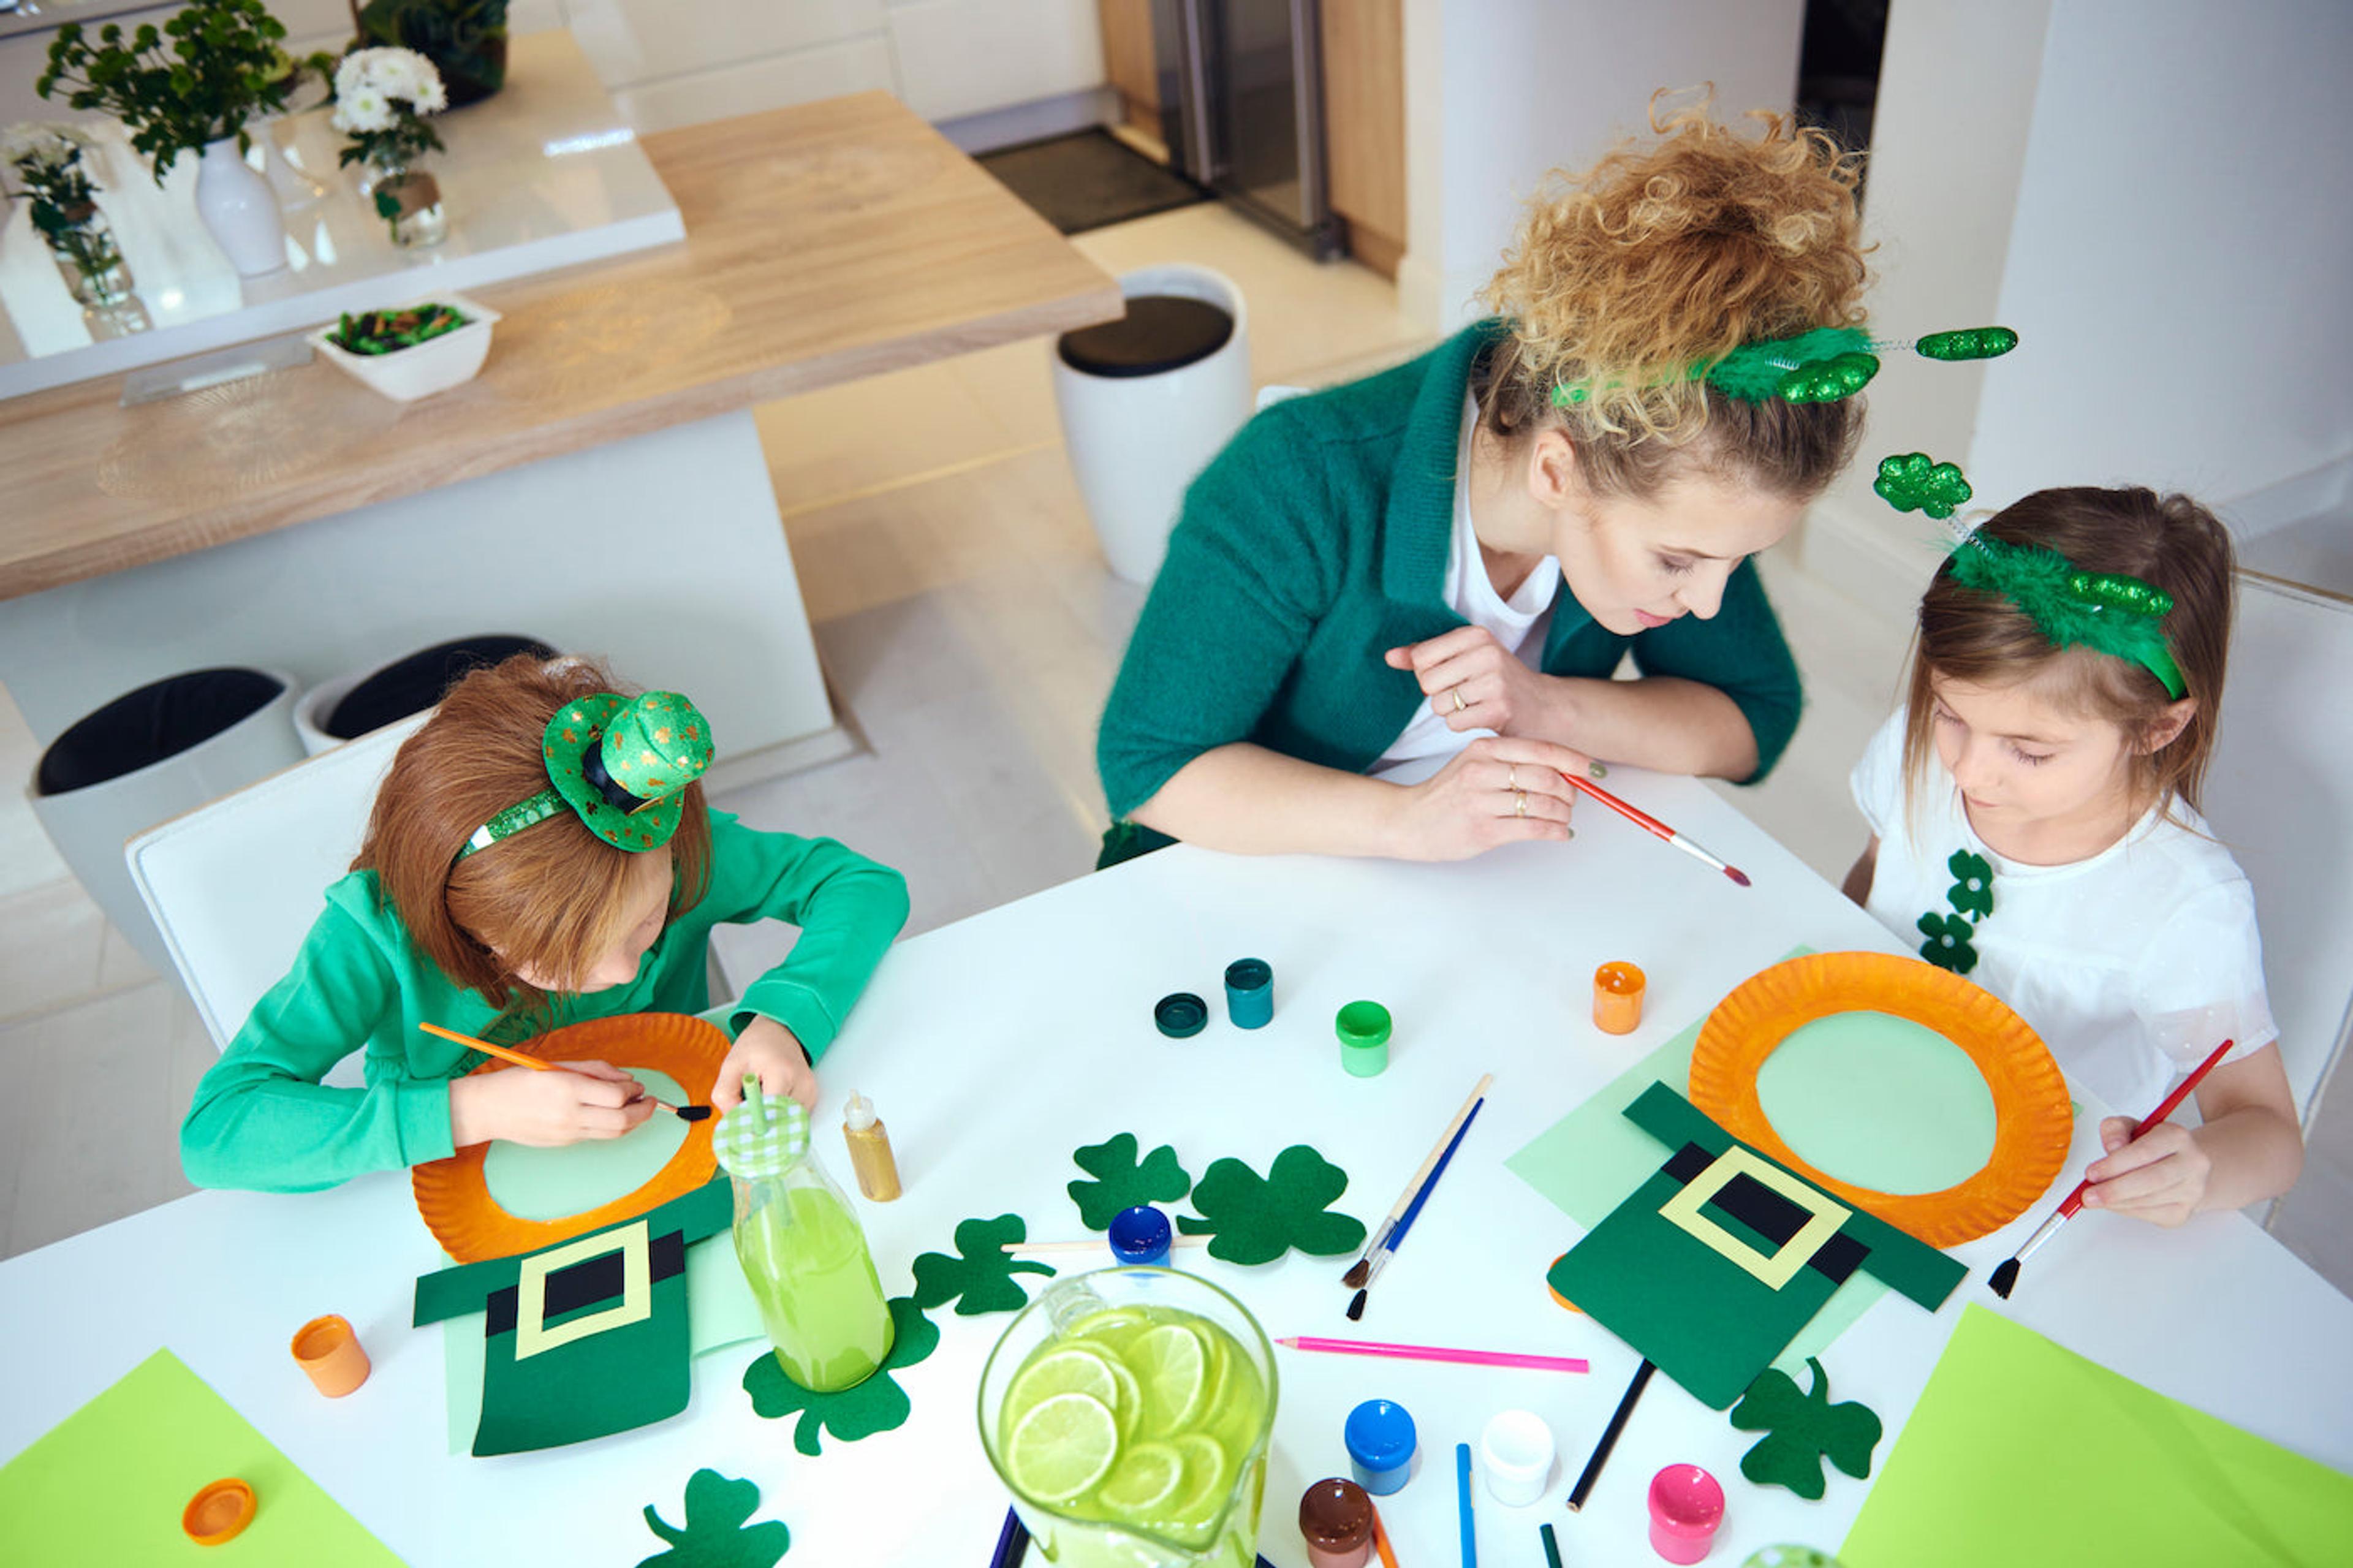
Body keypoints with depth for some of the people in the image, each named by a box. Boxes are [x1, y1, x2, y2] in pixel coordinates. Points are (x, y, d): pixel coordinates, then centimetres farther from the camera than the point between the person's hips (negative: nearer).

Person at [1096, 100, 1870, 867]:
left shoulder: (1674, 480, -15)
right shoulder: (1301, 486, -30)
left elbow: (1758, 722, -6)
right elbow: (1147, 765, -23)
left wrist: (1550, 707, -24)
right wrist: (1408, 817, -36)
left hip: (1494, 891, 2)